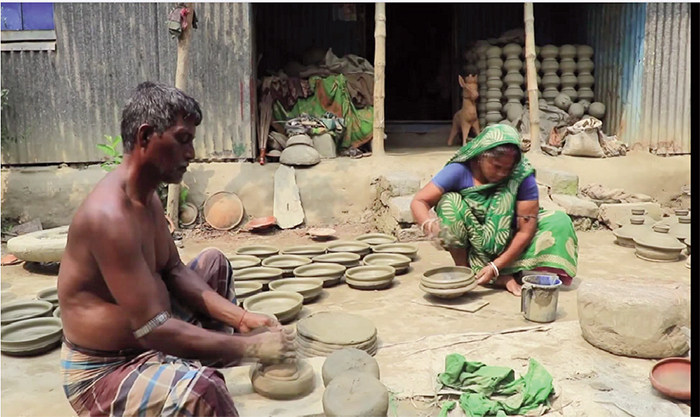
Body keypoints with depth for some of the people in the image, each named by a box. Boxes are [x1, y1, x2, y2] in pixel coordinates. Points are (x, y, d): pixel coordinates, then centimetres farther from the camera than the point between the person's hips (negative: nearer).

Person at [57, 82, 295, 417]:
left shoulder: (147, 198, 1)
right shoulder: (110, 216, -30)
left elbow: (174, 272, 7)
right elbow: (152, 330, -32)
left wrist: (242, 319, -4)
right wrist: (250, 346, -27)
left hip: (143, 333, 10)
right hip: (103, 370, -10)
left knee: (213, 261, 19)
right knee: (202, 389, -38)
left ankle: (220, 360, 21)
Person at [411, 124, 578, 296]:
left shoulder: (523, 177, -19)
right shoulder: (460, 170, -19)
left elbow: (525, 230, -19)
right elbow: (419, 202, -21)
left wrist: (495, 267, -26)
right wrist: (429, 225, -44)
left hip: (506, 246, 1)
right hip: (469, 245, -1)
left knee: (559, 222, -17)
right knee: (449, 202, -27)